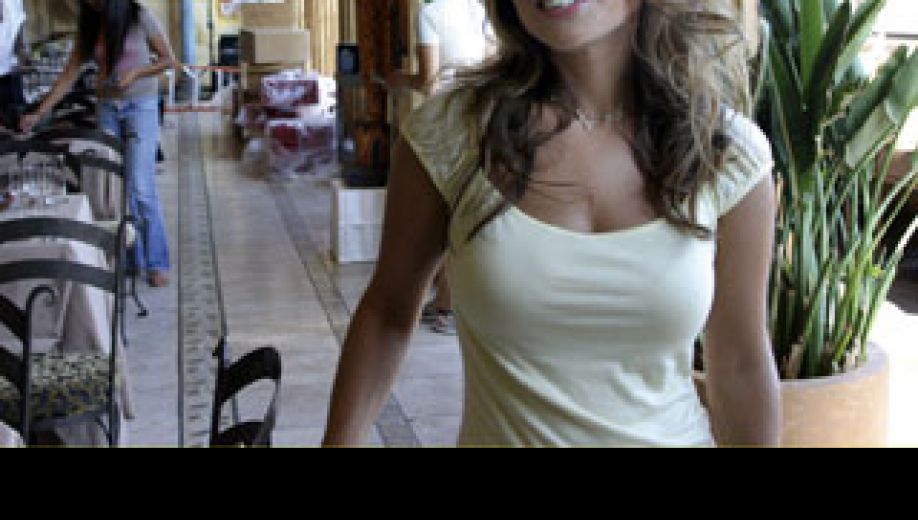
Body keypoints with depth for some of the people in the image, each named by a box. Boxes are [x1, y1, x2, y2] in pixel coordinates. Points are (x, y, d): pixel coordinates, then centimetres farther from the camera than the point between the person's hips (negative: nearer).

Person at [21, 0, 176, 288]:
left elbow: (169, 59, -4)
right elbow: (68, 77, 4)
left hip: (141, 105, -5)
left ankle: (156, 263, 0)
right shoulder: (89, 28, 4)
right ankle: (130, 260, 13)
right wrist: (38, 114, -1)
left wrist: (134, 74, -18)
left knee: (141, 187, -9)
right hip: (108, 107, 5)